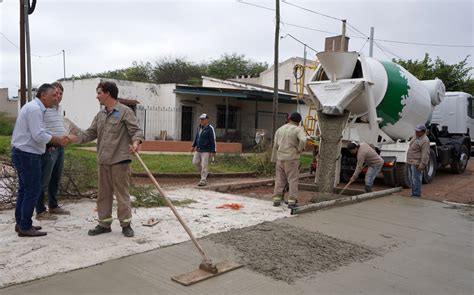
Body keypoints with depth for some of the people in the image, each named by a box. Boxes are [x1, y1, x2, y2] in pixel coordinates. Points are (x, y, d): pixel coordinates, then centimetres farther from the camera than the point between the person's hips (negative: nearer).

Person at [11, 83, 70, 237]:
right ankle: (25, 227, 1)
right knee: (33, 190, -5)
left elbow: (37, 133, 15)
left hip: (22, 153, 11)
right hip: (27, 155, -11)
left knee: (24, 189, 16)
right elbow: (39, 136, -23)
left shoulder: (35, 107, 15)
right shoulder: (34, 109, -17)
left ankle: (21, 223, 26)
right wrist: (58, 140, -11)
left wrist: (58, 139, 5)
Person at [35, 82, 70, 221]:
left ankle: (53, 206, 27)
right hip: (49, 148, -9)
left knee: (55, 180, 16)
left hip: (60, 147, 9)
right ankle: (40, 211, 4)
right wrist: (49, 143, -19)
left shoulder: (60, 108, 15)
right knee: (44, 181, -3)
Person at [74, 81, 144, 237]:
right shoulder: (100, 115, 16)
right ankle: (104, 223, 22)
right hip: (103, 161, 7)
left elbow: (136, 131, -11)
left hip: (120, 160, -7)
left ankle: (126, 224, 13)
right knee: (103, 194, 12)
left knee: (122, 193, 1)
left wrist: (136, 142, -32)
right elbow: (90, 133, 15)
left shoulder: (125, 111, -5)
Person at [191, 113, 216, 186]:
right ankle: (205, 173, 28)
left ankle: (203, 181, 2)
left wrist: (213, 151, -17)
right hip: (198, 149, 7)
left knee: (204, 165, -6)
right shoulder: (199, 127, 9)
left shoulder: (210, 128, -12)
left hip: (206, 151, -7)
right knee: (195, 162, 8)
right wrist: (193, 146, 17)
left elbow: (213, 140, -14)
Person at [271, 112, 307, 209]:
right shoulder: (298, 129, -6)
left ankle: (276, 200, 12)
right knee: (293, 180, 2)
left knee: (279, 180, 11)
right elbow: (303, 140, -25)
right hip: (292, 158, -5)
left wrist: (274, 160, 15)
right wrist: (300, 150, -8)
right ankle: (291, 201, 0)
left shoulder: (279, 129, 11)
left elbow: (275, 146, 10)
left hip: (280, 158, 5)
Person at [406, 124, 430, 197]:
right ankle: (413, 194, 27)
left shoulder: (425, 141, -19)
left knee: (416, 179, -8)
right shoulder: (415, 136, 12)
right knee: (413, 179, 17)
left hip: (417, 163, -10)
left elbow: (425, 154, -23)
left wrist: (422, 164, -27)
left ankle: (417, 195, -1)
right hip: (411, 162, 10)